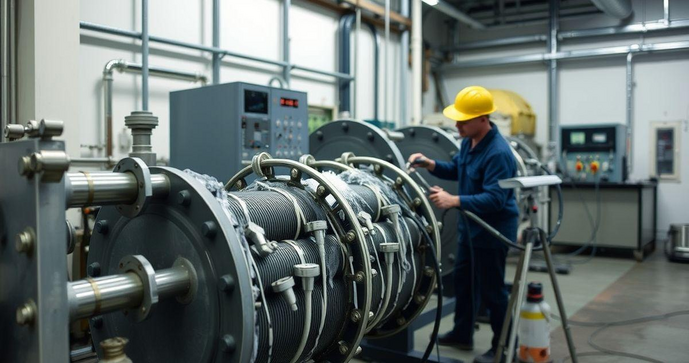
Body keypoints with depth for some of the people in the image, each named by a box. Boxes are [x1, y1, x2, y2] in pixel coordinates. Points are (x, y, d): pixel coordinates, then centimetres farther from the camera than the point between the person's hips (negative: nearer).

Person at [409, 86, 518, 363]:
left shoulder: (498, 153, -28)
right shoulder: (469, 141, 1)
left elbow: (494, 199, -33)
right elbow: (456, 170, 16)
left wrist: (454, 201, -41)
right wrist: (430, 164, -2)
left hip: (493, 231, -10)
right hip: (471, 225, 10)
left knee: (491, 289, 2)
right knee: (463, 279, 20)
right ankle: (462, 334, 38)